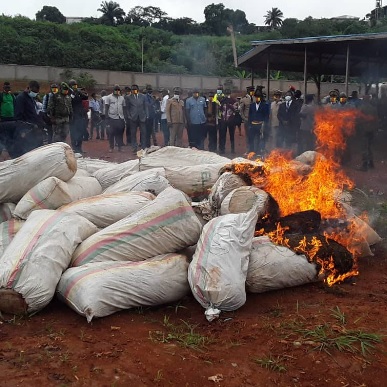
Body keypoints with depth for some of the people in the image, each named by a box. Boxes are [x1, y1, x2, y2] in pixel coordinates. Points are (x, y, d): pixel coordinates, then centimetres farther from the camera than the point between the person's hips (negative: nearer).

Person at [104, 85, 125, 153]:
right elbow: (106, 108, 1)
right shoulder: (109, 97, 3)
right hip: (111, 118, -3)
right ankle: (111, 147, 5)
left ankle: (120, 147, 8)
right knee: (111, 133, -2)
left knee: (120, 133, 2)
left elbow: (124, 108, 18)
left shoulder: (122, 98, 14)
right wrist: (106, 118, -7)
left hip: (120, 118, 3)